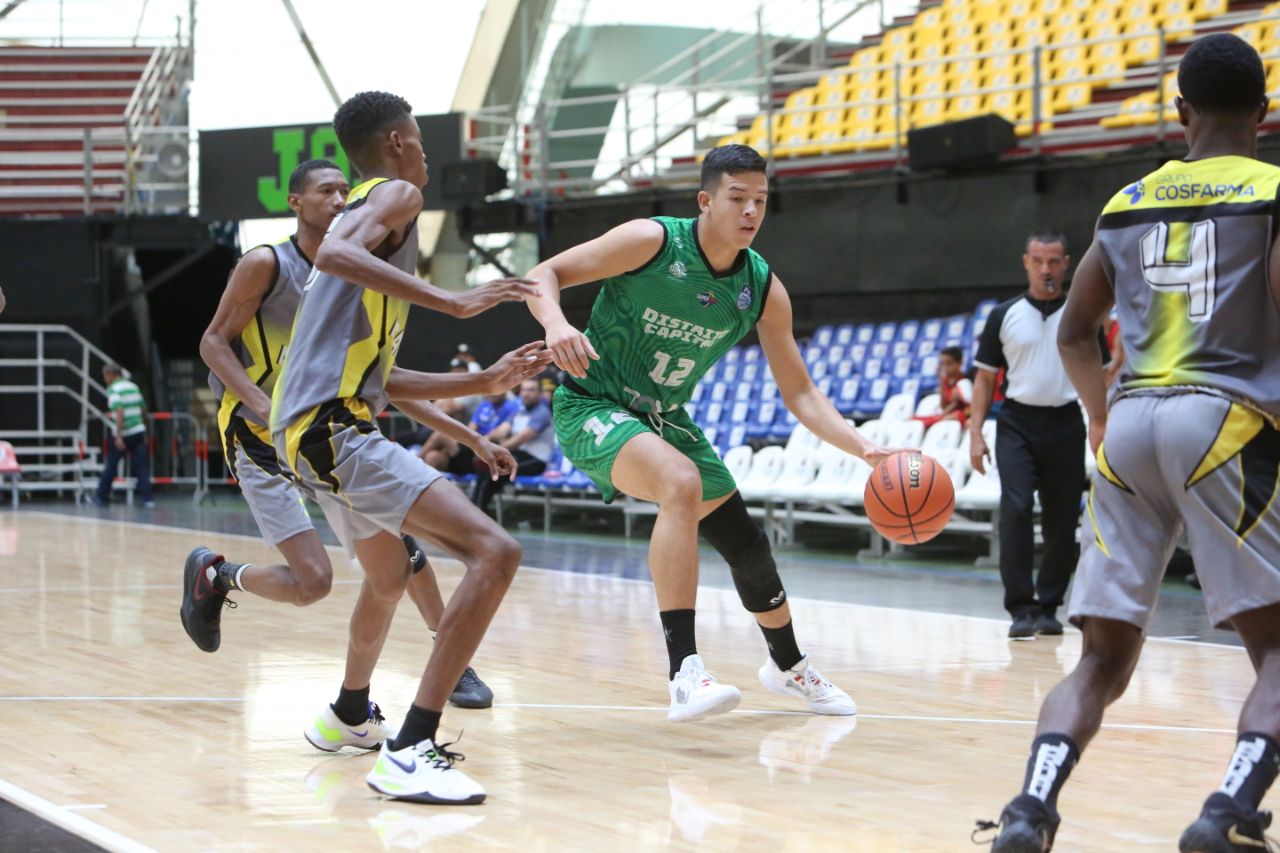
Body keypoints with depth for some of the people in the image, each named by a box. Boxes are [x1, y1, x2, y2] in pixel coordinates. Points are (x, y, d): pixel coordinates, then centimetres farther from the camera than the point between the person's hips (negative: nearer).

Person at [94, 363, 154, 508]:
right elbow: (143, 409, 17)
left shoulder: (114, 389, -10)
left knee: (110, 466, 9)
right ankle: (147, 498, -6)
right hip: (139, 432, 5)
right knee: (141, 467, 3)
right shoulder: (133, 386, 10)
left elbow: (119, 412, -22)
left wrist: (118, 437, -25)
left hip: (122, 435, -5)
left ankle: (102, 497, 18)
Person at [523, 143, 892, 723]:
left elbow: (799, 394, -3)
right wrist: (555, 323, -40)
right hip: (592, 406, -6)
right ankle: (684, 673, -38)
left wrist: (864, 449, -18)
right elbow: (544, 275, -17)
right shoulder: (652, 242, -21)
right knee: (682, 483, -35)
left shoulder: (764, 290, -7)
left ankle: (788, 666, 41)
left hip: (663, 416, 6)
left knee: (745, 543, 12)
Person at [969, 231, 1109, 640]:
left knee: (1062, 520, 5)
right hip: (1017, 422, -1)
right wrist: (975, 433, -1)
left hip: (1065, 424, 1)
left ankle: (1048, 607, 18)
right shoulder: (1005, 315, 5)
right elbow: (985, 376, 8)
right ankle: (1021, 609, -13)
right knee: (1016, 509, -15)